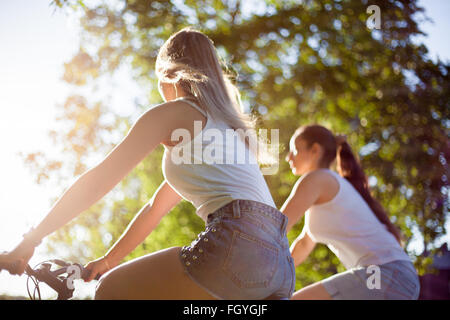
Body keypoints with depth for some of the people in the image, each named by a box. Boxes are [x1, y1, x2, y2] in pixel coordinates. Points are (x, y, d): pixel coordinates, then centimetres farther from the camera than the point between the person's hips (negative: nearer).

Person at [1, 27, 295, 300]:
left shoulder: (172, 112, 7)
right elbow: (156, 208, 35)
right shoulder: (223, 120, 32)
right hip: (281, 262, 8)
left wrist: (30, 241, 11)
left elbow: (96, 182, 4)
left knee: (111, 291, 5)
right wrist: (109, 260, 38)